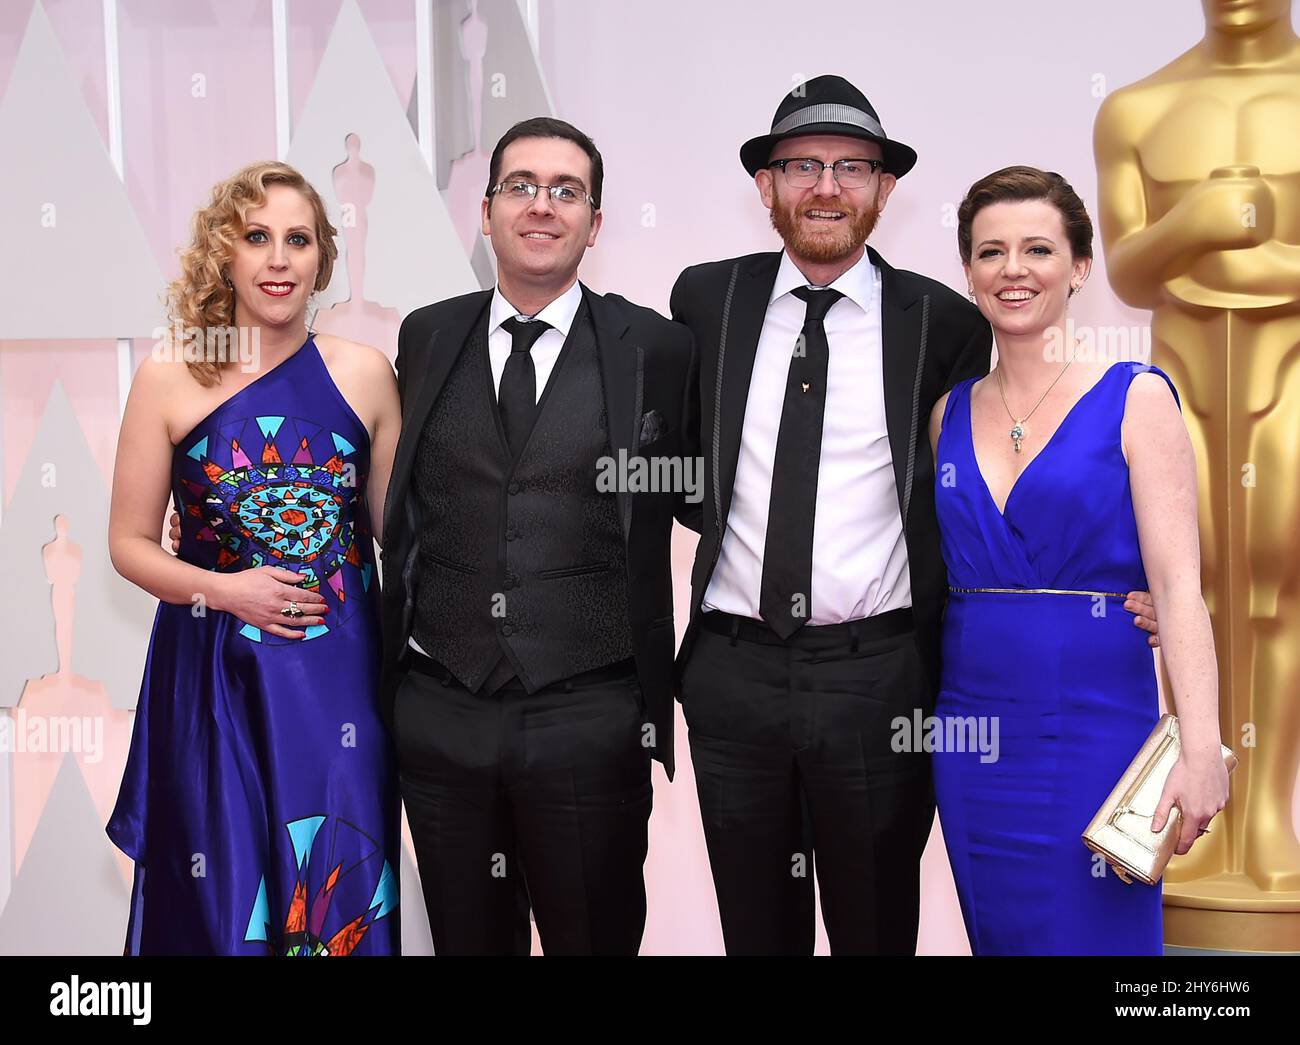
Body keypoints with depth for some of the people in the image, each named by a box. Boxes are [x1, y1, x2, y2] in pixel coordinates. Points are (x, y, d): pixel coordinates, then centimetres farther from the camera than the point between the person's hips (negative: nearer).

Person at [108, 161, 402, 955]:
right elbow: (130, 543, 2)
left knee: (338, 897, 7)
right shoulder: (170, 377, -4)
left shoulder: (364, 375, 0)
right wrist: (223, 590, -15)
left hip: (338, 679, 1)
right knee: (221, 898, 10)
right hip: (213, 681, -1)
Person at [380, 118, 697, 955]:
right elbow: (403, 503, 13)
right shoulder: (426, 339, 6)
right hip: (439, 712, 3)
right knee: (465, 940, 17)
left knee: (596, 938, 11)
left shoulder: (655, 348, -2)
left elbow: (692, 497, 9)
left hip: (590, 720, -2)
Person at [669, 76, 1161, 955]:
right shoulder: (706, 301, 4)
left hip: (879, 678, -2)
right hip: (733, 673, 2)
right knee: (757, 932, 16)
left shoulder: (942, 323, -1)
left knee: (876, 930, 13)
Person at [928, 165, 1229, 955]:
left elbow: (1179, 586, -11)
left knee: (1089, 934, 2)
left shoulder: (1135, 399, -4)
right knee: (996, 933, 12)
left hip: (1092, 732, -4)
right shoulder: (951, 412, 9)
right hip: (971, 732, 4)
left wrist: (1201, 749, -20)